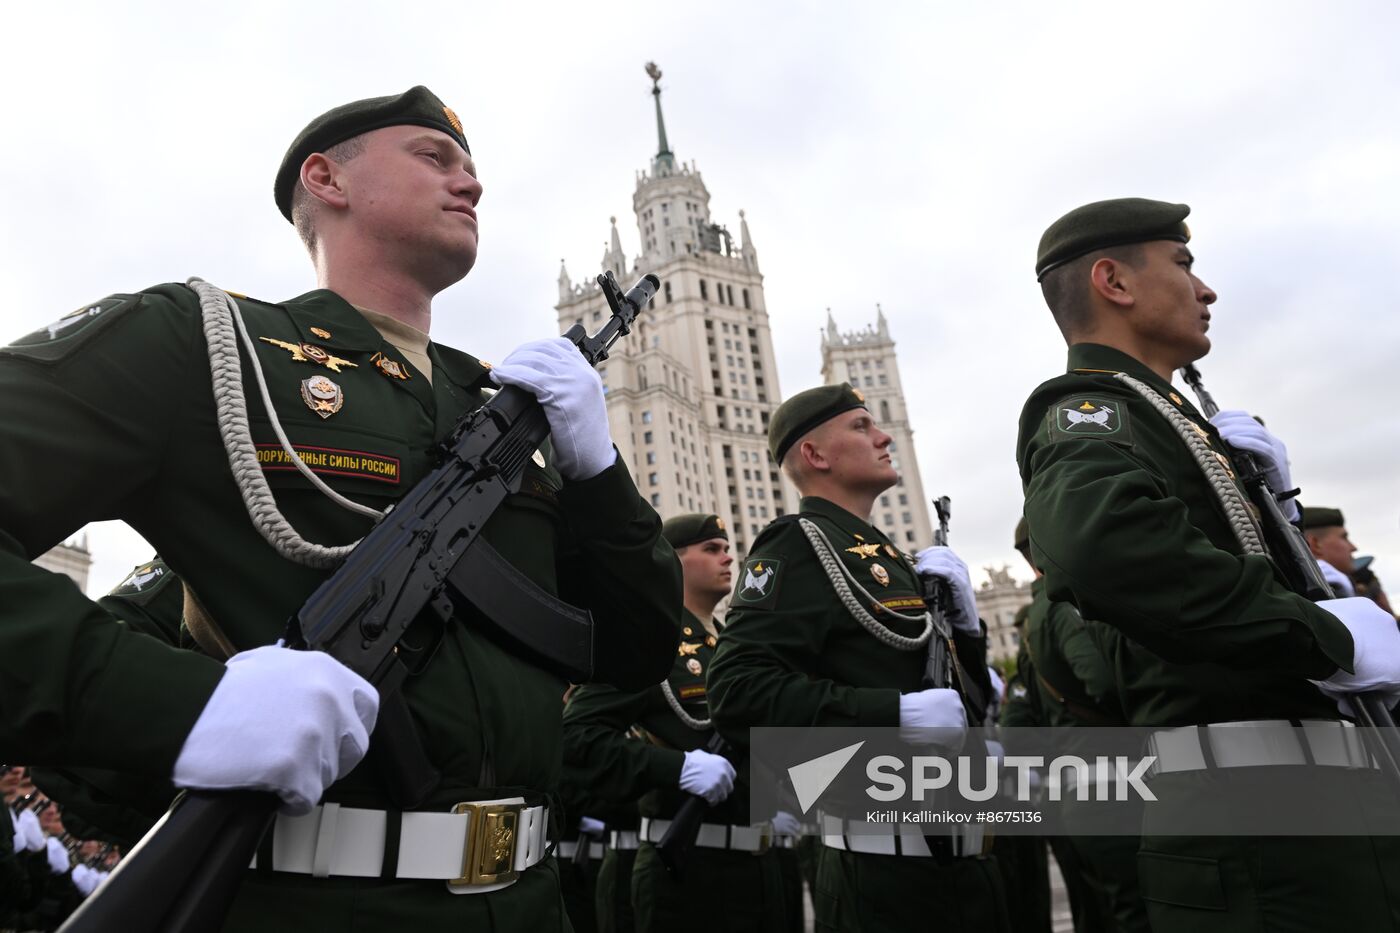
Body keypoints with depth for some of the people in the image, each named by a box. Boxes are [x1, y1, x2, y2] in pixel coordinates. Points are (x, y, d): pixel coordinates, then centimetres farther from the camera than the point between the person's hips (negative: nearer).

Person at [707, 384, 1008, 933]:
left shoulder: (883, 556, 15)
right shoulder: (796, 547, -11)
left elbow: (969, 696, 18)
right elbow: (738, 692, -24)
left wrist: (962, 618, -1)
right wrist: (898, 713, -26)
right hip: (884, 870, -8)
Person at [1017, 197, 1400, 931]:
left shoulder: (1157, 417, 19)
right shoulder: (1089, 408, -11)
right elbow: (1096, 542, -35)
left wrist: (1269, 497, 4)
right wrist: (1328, 636, -23)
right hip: (1254, 820, -9)